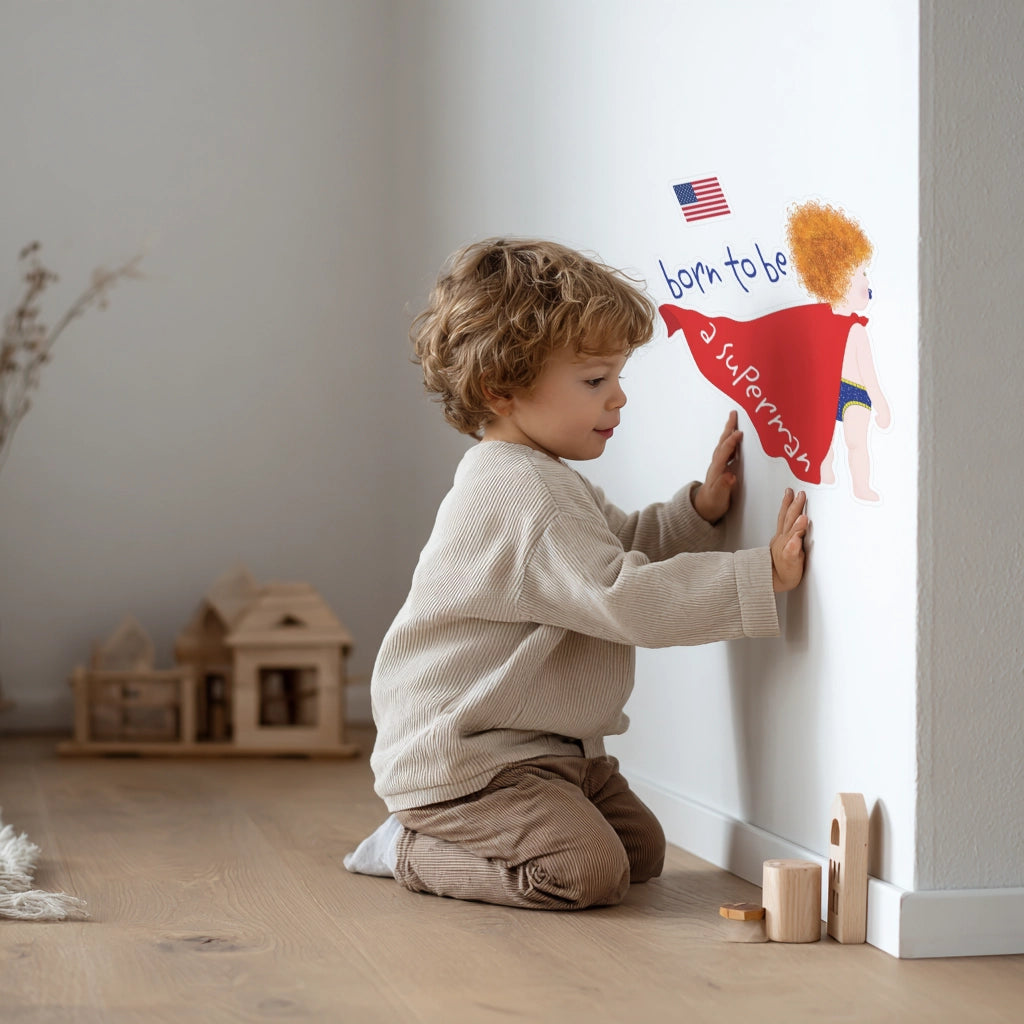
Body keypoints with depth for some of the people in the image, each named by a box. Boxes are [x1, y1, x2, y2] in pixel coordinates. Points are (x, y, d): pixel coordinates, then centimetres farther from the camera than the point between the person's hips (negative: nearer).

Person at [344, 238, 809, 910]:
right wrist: (766, 575, -29)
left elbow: (628, 547, 22)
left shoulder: (543, 480, 12)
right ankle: (411, 851, -3)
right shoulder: (523, 499, -25)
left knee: (643, 850, 13)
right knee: (589, 871, -22)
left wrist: (701, 509, 2)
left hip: (544, 748, 11)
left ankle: (438, 833, 18)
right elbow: (627, 598, -31)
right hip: (460, 758, -11)